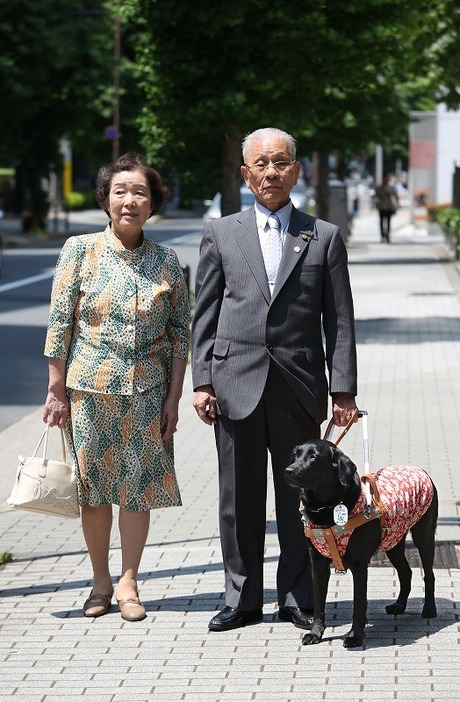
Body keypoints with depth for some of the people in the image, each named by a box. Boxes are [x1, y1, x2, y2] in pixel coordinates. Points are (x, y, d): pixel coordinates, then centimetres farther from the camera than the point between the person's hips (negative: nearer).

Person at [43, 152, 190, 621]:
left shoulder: (166, 261, 3)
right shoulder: (80, 250, -2)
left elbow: (180, 332, 5)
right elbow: (60, 323, -2)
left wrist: (173, 397, 0)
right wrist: (56, 390, -4)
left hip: (146, 390, 1)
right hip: (89, 388, -1)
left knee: (139, 484, 2)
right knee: (92, 483, 5)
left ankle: (128, 582, 13)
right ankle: (100, 582, 18)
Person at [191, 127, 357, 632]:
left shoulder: (325, 237, 8)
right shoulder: (221, 234, 10)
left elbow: (339, 320, 5)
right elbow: (205, 315, 8)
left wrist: (343, 389, -2)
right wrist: (202, 381, 0)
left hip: (299, 386, 0)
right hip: (236, 382, 1)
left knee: (299, 496, 5)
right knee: (239, 497, 6)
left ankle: (297, 599, 15)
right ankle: (242, 598, 16)